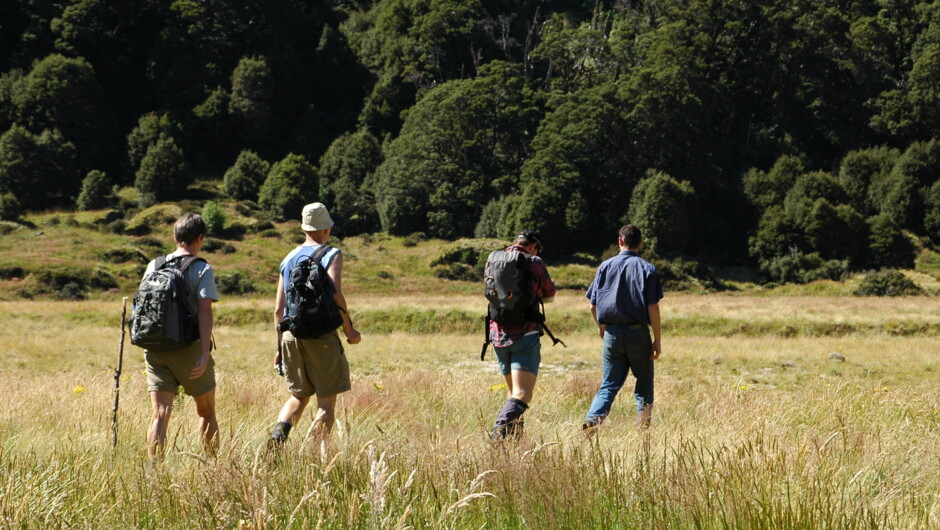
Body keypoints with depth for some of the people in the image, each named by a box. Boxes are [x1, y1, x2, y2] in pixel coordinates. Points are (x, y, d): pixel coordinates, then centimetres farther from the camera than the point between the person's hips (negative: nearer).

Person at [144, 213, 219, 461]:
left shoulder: (153, 267, 8)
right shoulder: (202, 269, -5)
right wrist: (205, 354, -18)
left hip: (156, 350, 3)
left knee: (160, 415, 0)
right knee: (206, 413, 14)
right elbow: (204, 312, -14)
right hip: (189, 349, -3)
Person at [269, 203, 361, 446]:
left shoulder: (288, 259, 13)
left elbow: (278, 309, 11)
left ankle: (278, 435, -7)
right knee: (326, 403, 4)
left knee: (298, 397, 18)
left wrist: (280, 346, 18)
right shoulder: (331, 255, -3)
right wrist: (349, 330, -9)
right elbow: (335, 294, -18)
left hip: (291, 335, 5)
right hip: (321, 335, -5)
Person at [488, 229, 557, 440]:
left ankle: (514, 438, 17)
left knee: (512, 391, 19)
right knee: (522, 395, -12)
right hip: (525, 334, -5)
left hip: (498, 334, 5)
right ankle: (500, 430, -33)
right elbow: (549, 295, 10)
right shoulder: (534, 263, -3)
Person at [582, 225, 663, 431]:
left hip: (612, 334, 2)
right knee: (644, 386, 12)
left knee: (609, 385, 7)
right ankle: (643, 428, 8)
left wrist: (601, 326, 24)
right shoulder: (646, 269, -3)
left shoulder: (605, 266, 4)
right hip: (638, 334, -2)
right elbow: (653, 307, -8)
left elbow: (593, 306, 5)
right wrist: (657, 340, -3)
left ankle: (593, 418, -15)